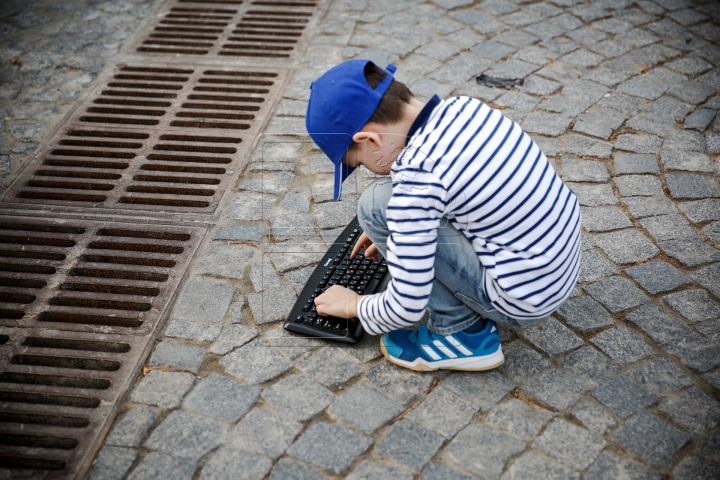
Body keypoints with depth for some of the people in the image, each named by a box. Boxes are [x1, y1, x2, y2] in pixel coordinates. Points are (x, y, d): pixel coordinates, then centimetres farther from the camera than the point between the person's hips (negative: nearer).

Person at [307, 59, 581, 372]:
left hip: (525, 300, -8)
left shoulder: (415, 177, -25)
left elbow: (408, 308, -19)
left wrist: (356, 306, 2)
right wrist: (391, 231, 24)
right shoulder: (463, 106, -2)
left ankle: (462, 334, 1)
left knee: (376, 204, -10)